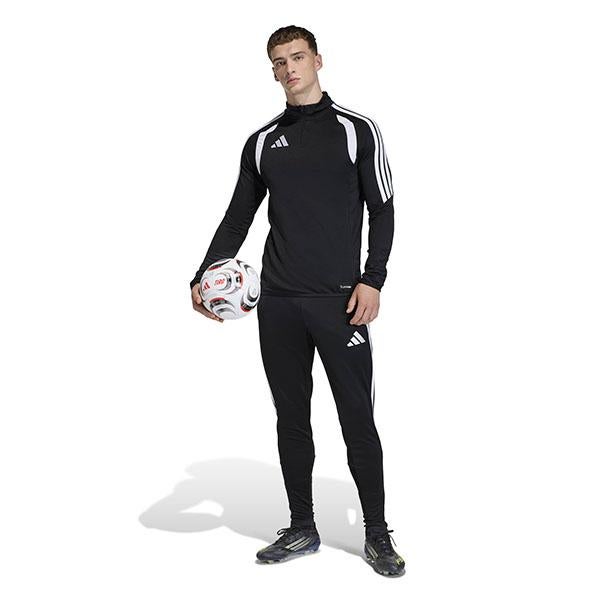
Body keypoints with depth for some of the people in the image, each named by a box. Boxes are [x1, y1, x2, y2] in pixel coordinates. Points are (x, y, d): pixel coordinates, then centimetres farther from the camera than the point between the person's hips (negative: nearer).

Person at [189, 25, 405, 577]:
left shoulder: (357, 129, 3)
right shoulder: (262, 142, 13)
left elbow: (382, 211, 1)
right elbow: (238, 219, 15)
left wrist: (372, 280, -11)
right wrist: (204, 278, 3)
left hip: (340, 302, -4)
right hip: (277, 304, 4)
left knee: (358, 418, 0)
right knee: (292, 417, 10)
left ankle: (377, 535, 14)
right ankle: (302, 529, 22)